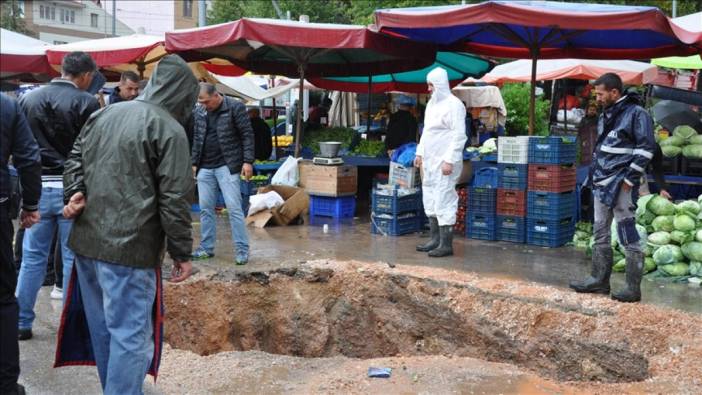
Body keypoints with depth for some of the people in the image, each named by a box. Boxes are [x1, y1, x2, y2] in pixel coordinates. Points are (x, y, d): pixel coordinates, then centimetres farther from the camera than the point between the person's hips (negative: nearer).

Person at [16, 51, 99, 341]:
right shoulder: (86, 102, -9)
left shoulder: (28, 99, 5)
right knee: (73, 257, 6)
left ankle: (21, 322, 18)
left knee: (32, 257, 12)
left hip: (37, 186, 4)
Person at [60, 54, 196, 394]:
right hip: (130, 248, -8)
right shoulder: (169, 129, -11)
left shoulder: (102, 115, 13)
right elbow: (173, 199, -13)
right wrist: (182, 253, -7)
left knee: (102, 329, 19)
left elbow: (75, 160, 18)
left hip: (86, 242, 8)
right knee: (131, 336, -1)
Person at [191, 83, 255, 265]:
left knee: (234, 207, -7)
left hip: (227, 166, -5)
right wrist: (194, 163, 11)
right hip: (205, 168, 5)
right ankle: (206, 247, 19)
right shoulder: (199, 112, 8)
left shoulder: (235, 107, -7)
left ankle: (242, 250, -1)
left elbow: (247, 135, -7)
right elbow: (196, 139, 16)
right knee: (205, 208, 8)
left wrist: (247, 161, -13)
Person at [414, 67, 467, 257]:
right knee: (430, 199, 13)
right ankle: (435, 239, 22)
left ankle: (446, 244, -4)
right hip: (430, 160, 10)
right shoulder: (432, 103, 16)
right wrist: (420, 152, 19)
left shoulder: (453, 105, -12)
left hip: (444, 161, -10)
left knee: (444, 200, -8)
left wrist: (449, 160, -22)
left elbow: (459, 135, -17)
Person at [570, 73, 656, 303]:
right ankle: (599, 280, 23)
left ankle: (633, 288, 1)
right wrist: (594, 175, 15)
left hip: (621, 185, -9)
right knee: (601, 234, 13)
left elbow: (646, 148, -14)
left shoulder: (636, 113, -9)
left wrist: (629, 179, -16)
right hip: (602, 184, 9)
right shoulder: (605, 116, 16)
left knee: (628, 236, -5)